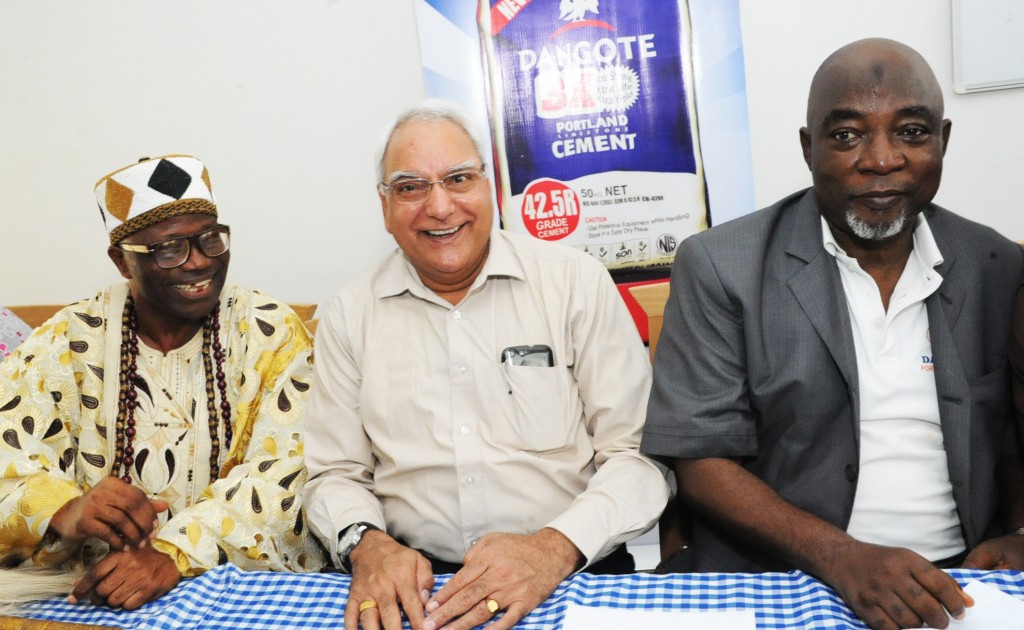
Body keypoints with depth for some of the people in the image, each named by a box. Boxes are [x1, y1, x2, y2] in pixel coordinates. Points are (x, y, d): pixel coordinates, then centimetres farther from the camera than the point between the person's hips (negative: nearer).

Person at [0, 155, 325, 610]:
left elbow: (282, 471, -12)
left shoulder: (270, 333, -2)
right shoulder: (68, 343, 2)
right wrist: (66, 513, -25)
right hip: (102, 593, 1)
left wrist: (176, 553, -25)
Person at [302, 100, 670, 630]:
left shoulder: (577, 283, 1)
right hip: (412, 584, 2)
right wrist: (367, 546, -11)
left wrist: (555, 547, -16)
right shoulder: (349, 315, 7)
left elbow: (637, 453, -1)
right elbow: (335, 475, 10)